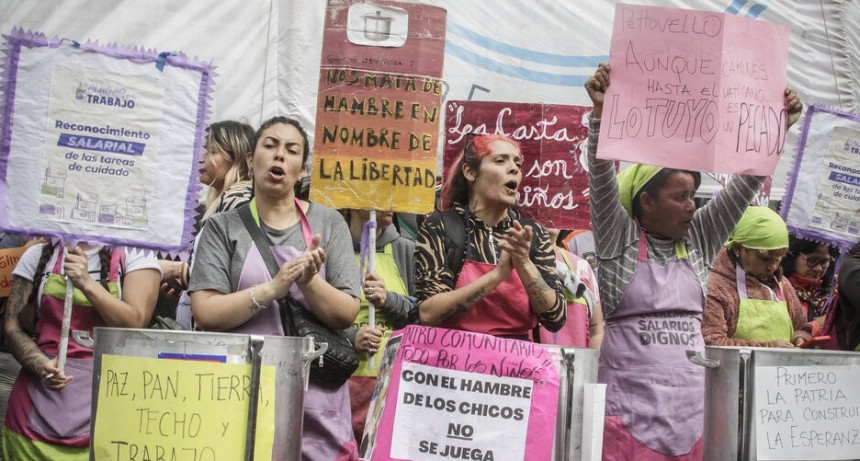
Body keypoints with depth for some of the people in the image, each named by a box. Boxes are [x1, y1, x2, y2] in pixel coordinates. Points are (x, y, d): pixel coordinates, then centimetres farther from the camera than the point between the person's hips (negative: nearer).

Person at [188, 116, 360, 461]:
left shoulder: (329, 223, 3)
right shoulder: (223, 226, 2)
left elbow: (347, 314, -1)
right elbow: (206, 313, -7)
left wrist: (310, 282, -19)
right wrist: (273, 288, -20)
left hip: (316, 393, 1)